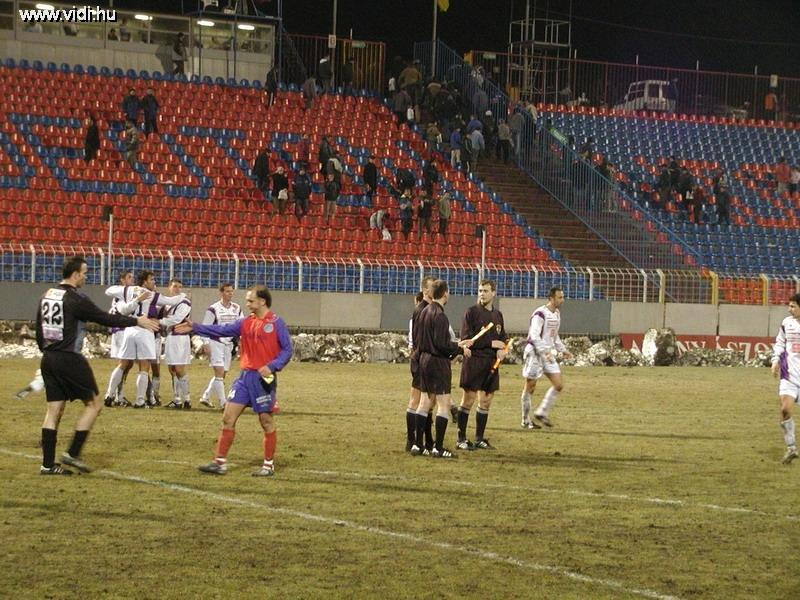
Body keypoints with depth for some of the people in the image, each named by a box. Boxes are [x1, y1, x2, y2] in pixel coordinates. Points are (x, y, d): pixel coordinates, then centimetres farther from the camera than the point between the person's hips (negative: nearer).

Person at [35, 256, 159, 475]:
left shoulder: (47, 296, 9)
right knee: (93, 404, 5)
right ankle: (73, 453, 1)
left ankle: (47, 464, 6)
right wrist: (137, 321, 2)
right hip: (69, 359, -8)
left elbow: (39, 328, 14)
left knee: (54, 410, 9)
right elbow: (105, 318, -9)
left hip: (48, 358, 8)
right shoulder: (75, 299, -14)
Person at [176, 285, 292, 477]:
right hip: (245, 376, 6)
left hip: (264, 378, -6)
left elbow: (287, 349, -7)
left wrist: (272, 367, -19)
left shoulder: (276, 323, -7)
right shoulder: (246, 323, 10)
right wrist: (194, 328, 1)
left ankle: (269, 465, 14)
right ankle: (220, 462, 4)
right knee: (228, 417, 1)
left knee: (266, 421, 2)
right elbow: (222, 330, 7)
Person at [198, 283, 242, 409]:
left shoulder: (236, 309, 8)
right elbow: (205, 327, -8)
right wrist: (206, 344, -14)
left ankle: (205, 397, 22)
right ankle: (223, 402, -11)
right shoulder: (213, 309, -9)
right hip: (215, 343, -7)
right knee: (219, 372, -13)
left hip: (228, 343, 7)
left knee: (223, 374, 10)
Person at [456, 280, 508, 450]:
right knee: (468, 400, -4)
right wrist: (491, 343, -14)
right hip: (474, 361, -6)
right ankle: (461, 439, 2)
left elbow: (503, 337, 22)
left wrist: (502, 350, -2)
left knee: (486, 402, 8)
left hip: (491, 364, 6)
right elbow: (466, 338, -12)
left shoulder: (497, 315, 15)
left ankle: (479, 439, 16)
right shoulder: (472, 312, -5)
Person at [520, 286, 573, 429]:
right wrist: (544, 351, -32)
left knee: (559, 385, 0)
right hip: (535, 353, -8)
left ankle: (542, 413, 11)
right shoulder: (540, 314, -16)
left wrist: (563, 350, 16)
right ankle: (526, 421, 9)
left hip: (548, 354, 8)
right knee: (530, 387, 1)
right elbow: (534, 335, -23)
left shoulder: (557, 313, 12)